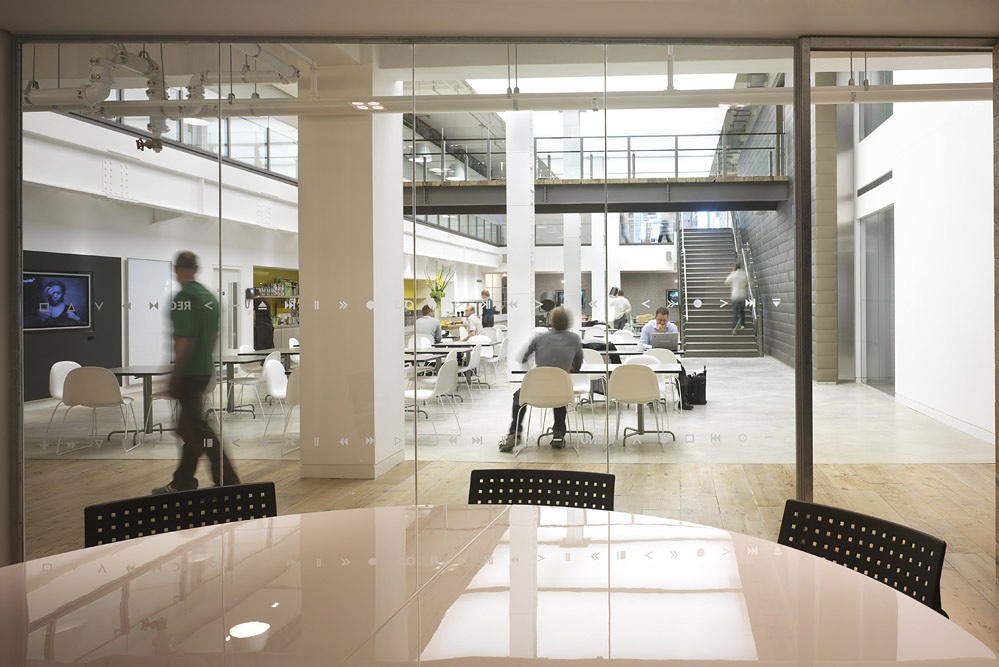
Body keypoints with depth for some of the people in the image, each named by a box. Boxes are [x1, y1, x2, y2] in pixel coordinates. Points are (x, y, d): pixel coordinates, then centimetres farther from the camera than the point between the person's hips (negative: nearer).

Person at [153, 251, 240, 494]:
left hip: (189, 371, -9)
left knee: (198, 429, -4)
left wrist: (175, 375, -16)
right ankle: (182, 483, 27)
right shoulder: (210, 296, 9)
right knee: (188, 427, 17)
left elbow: (185, 340, -21)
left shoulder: (184, 298, -17)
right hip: (205, 368, 9)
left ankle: (228, 481, -4)